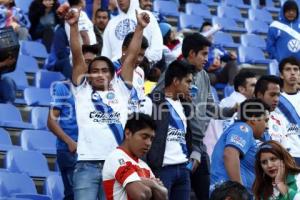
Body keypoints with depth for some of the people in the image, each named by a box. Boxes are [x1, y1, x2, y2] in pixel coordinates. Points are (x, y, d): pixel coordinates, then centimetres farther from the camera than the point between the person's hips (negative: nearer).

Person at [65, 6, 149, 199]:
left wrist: (140, 27, 2)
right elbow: (77, 56, 1)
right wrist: (74, 25, -9)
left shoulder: (120, 91, 15)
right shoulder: (82, 91, 11)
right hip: (87, 165, -2)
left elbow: (132, 57, 9)